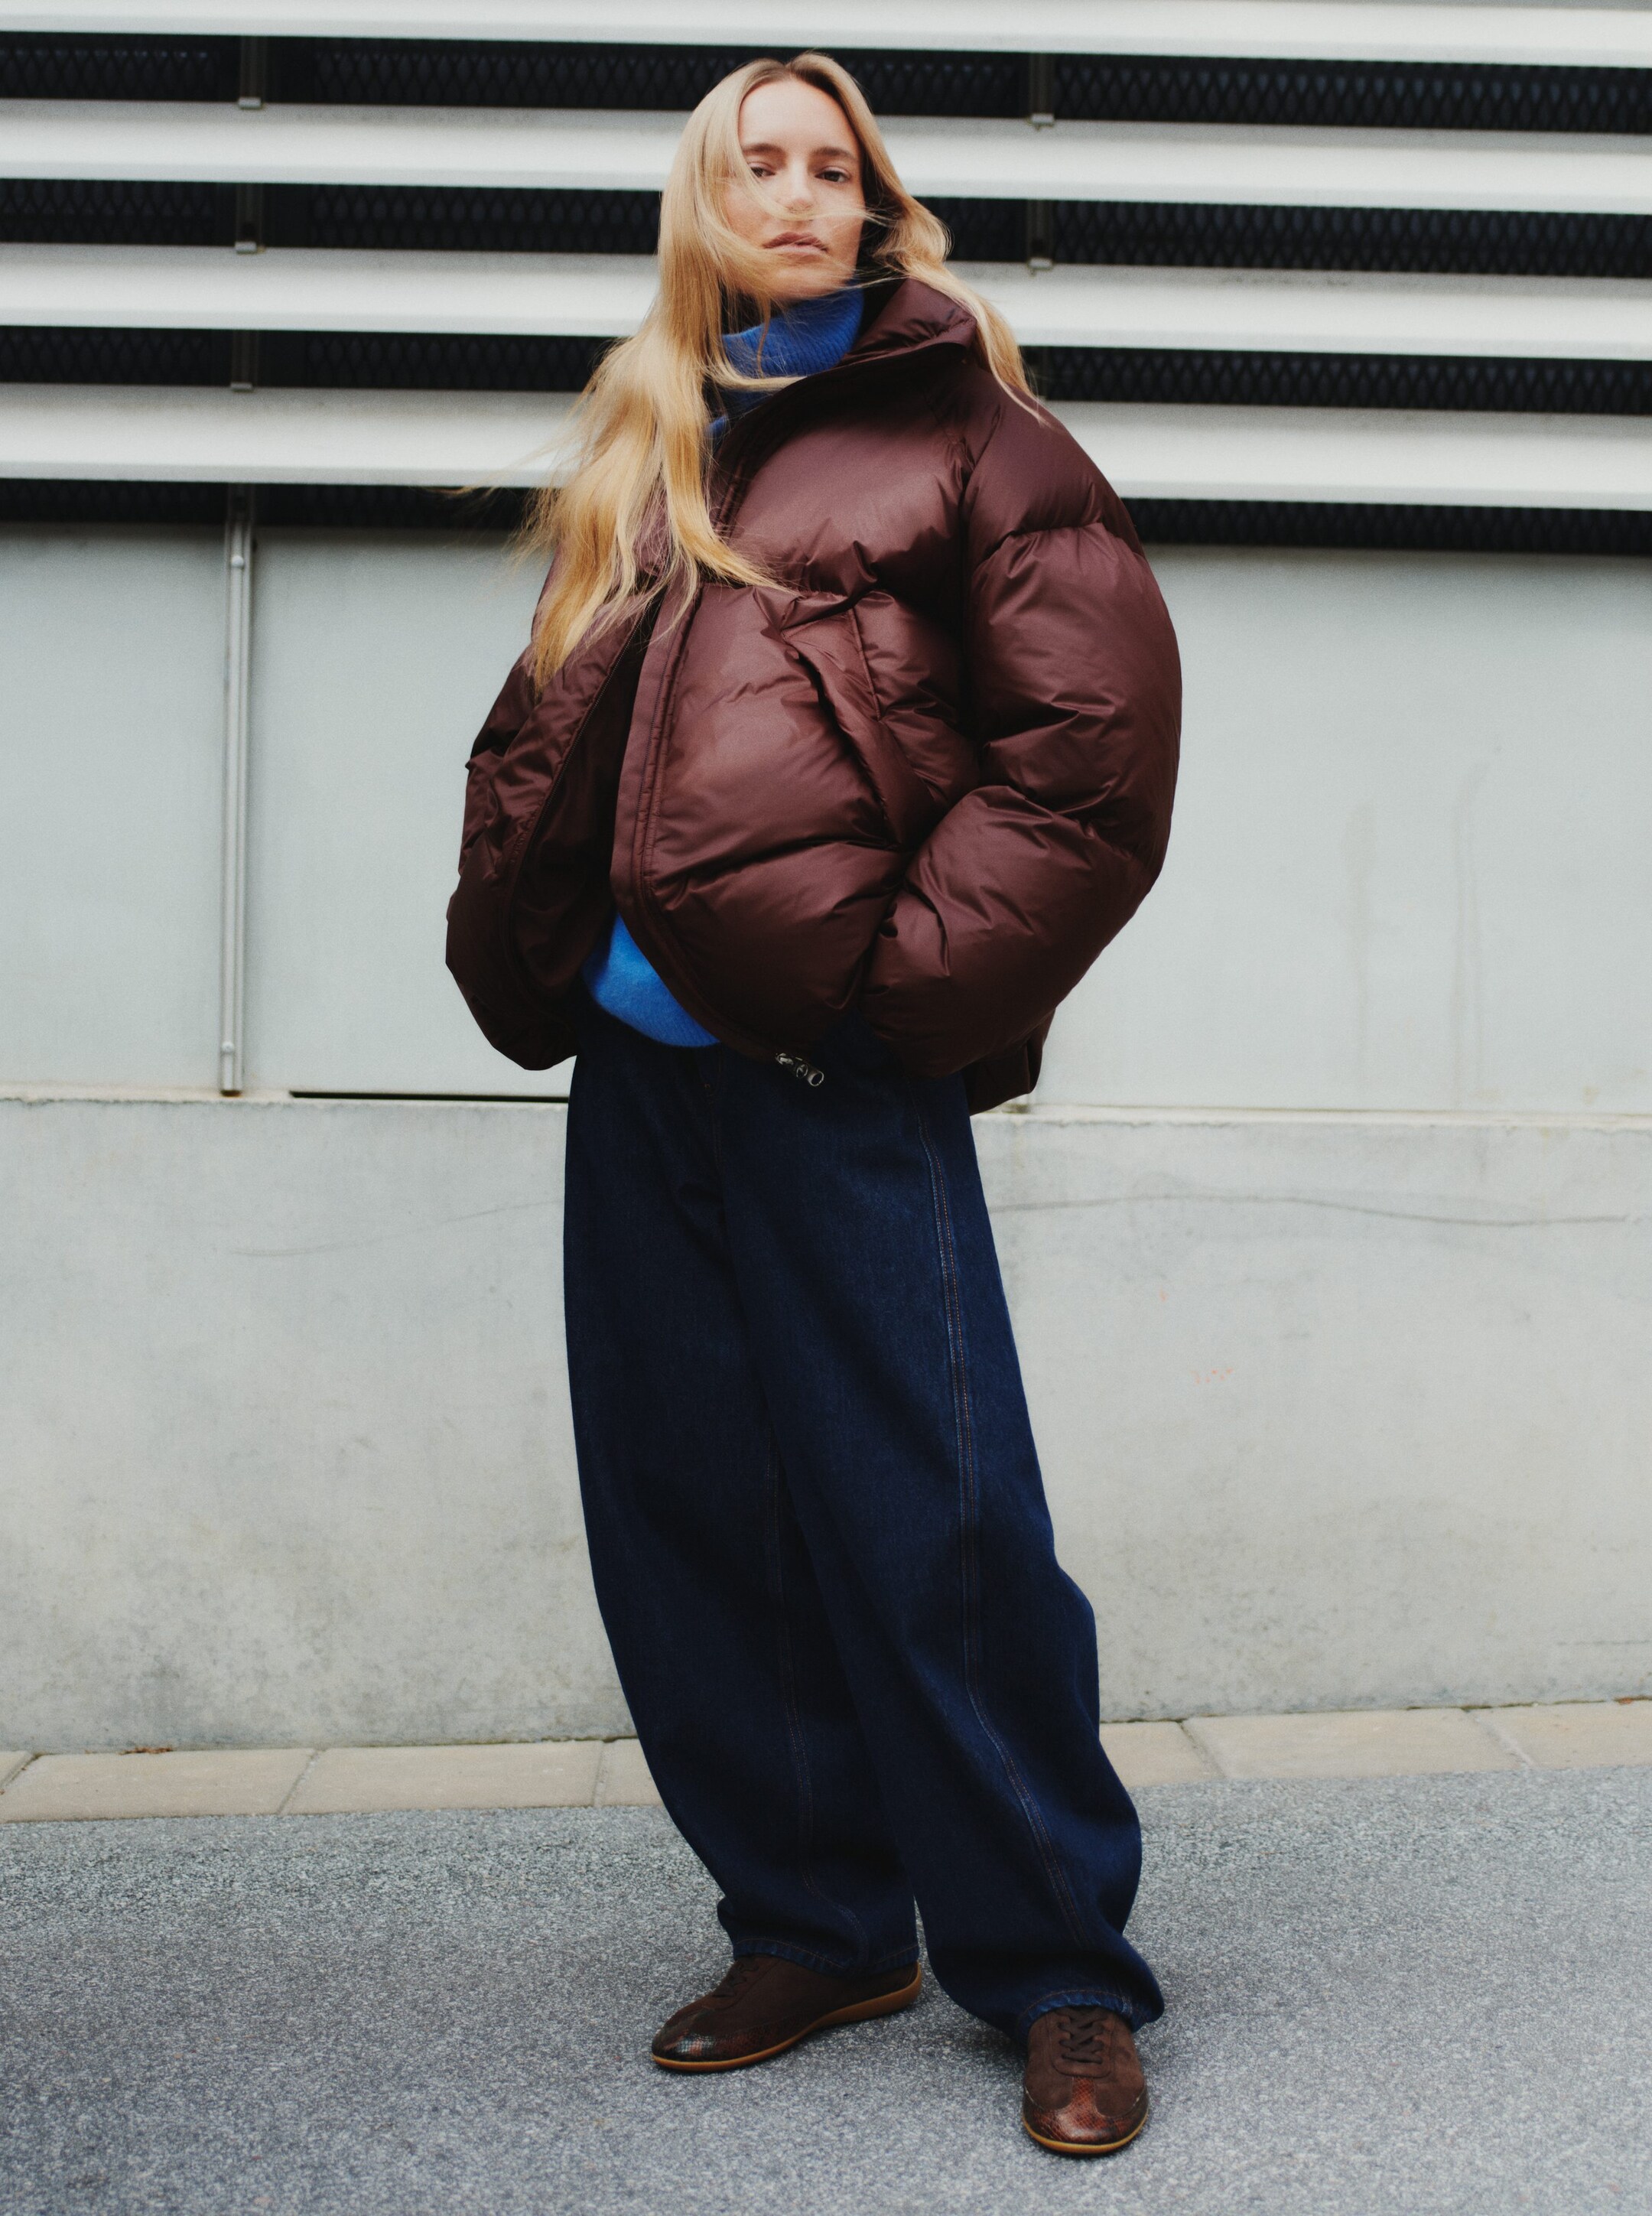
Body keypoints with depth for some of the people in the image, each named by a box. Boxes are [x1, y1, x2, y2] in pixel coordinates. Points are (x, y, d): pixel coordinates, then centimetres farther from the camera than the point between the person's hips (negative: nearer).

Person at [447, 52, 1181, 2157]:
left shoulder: (961, 439, 5)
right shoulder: (637, 457, 22)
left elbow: (1096, 743, -5)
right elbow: (539, 733, 22)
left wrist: (899, 976, -10)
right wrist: (531, 958, 6)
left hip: (832, 1067, -6)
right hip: (636, 1061, 6)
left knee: (926, 1522, -5)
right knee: (685, 1515, 8)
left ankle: (1055, 1972, 12)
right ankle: (814, 1924, 24)